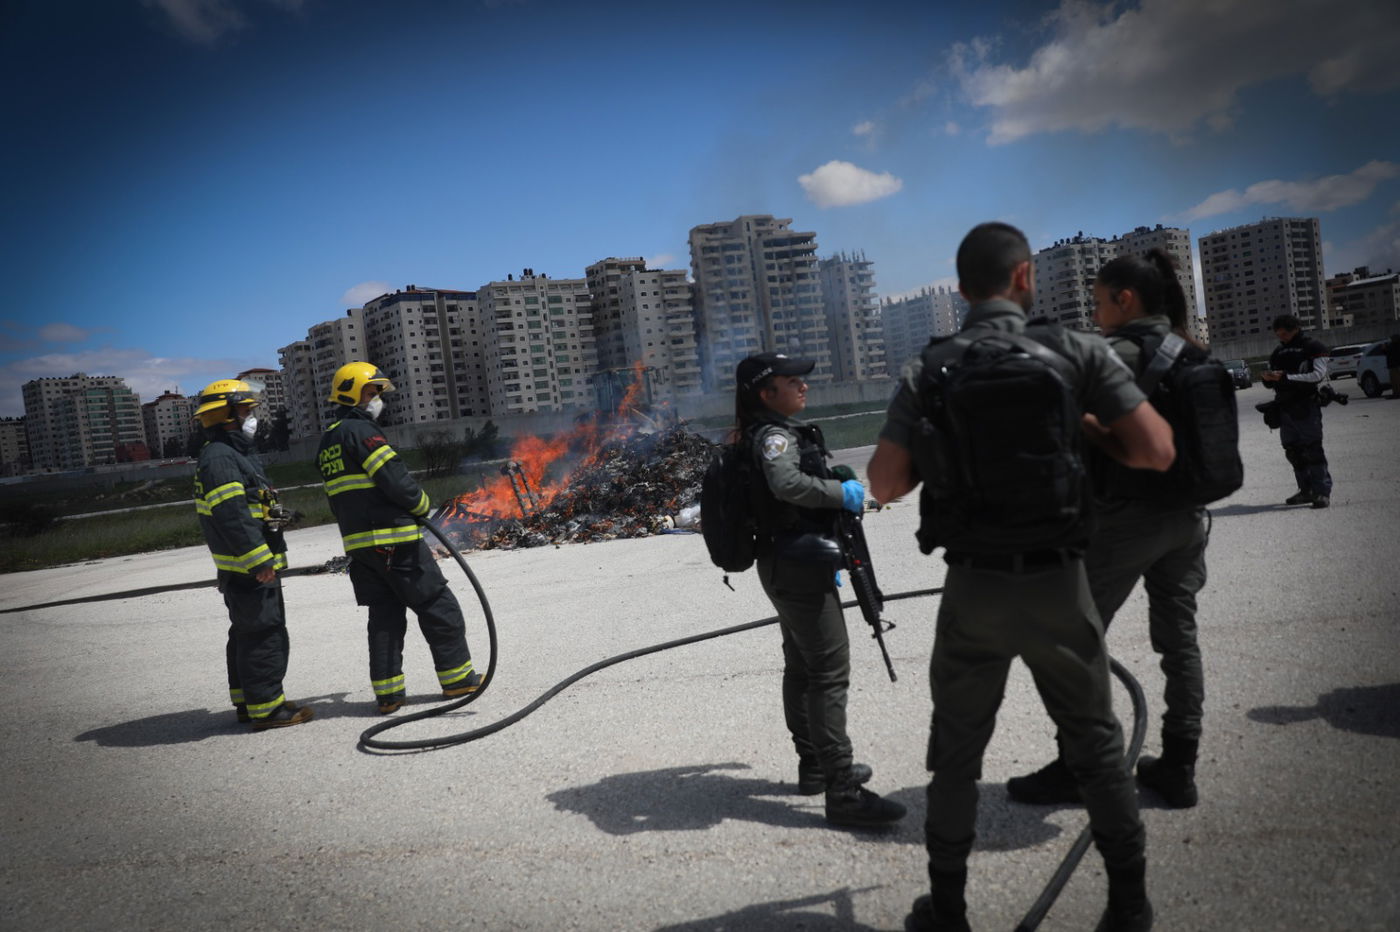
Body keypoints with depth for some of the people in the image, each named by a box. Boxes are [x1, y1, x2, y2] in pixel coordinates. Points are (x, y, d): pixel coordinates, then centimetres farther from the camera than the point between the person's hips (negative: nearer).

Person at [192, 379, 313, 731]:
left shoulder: (227, 455, 18)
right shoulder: (220, 458, -18)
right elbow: (231, 516, -26)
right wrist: (260, 561, -25)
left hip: (242, 569, 11)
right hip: (249, 569, -11)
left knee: (247, 633, 17)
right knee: (265, 635, -7)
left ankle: (247, 701, 27)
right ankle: (265, 708, -1)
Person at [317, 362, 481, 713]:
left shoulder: (328, 441, 17)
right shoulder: (361, 430, -12)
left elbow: (346, 496, 18)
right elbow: (395, 480, -18)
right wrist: (422, 504, -2)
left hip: (358, 544, 9)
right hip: (394, 539, -9)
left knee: (384, 614, 12)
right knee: (438, 606, 2)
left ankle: (387, 693, 13)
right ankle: (456, 677, 9)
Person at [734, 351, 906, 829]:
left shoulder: (777, 432, 16)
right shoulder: (774, 435, -16)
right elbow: (787, 483, -37)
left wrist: (828, 558, 24)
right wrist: (843, 492, -22)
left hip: (786, 567, 11)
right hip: (798, 567, -11)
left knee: (802, 666, 18)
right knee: (830, 670, -12)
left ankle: (813, 765, 30)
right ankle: (842, 792, -10)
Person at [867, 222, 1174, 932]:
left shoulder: (927, 372, -3)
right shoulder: (1076, 351, -4)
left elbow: (885, 482, -7)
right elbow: (1156, 451, -10)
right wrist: (1089, 434, 8)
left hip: (973, 587, 0)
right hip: (1057, 581, 0)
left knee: (957, 752, 15)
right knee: (1096, 742, 18)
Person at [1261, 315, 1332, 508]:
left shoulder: (1313, 347, 0)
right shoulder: (1278, 352, 20)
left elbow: (1319, 375, -13)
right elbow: (1271, 382, 21)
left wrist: (1286, 377, -19)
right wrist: (1269, 377, -4)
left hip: (1306, 407, -7)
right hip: (1285, 408, 7)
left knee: (1312, 449, -10)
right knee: (1293, 450, 7)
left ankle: (1322, 492, -9)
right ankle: (1307, 490, 14)